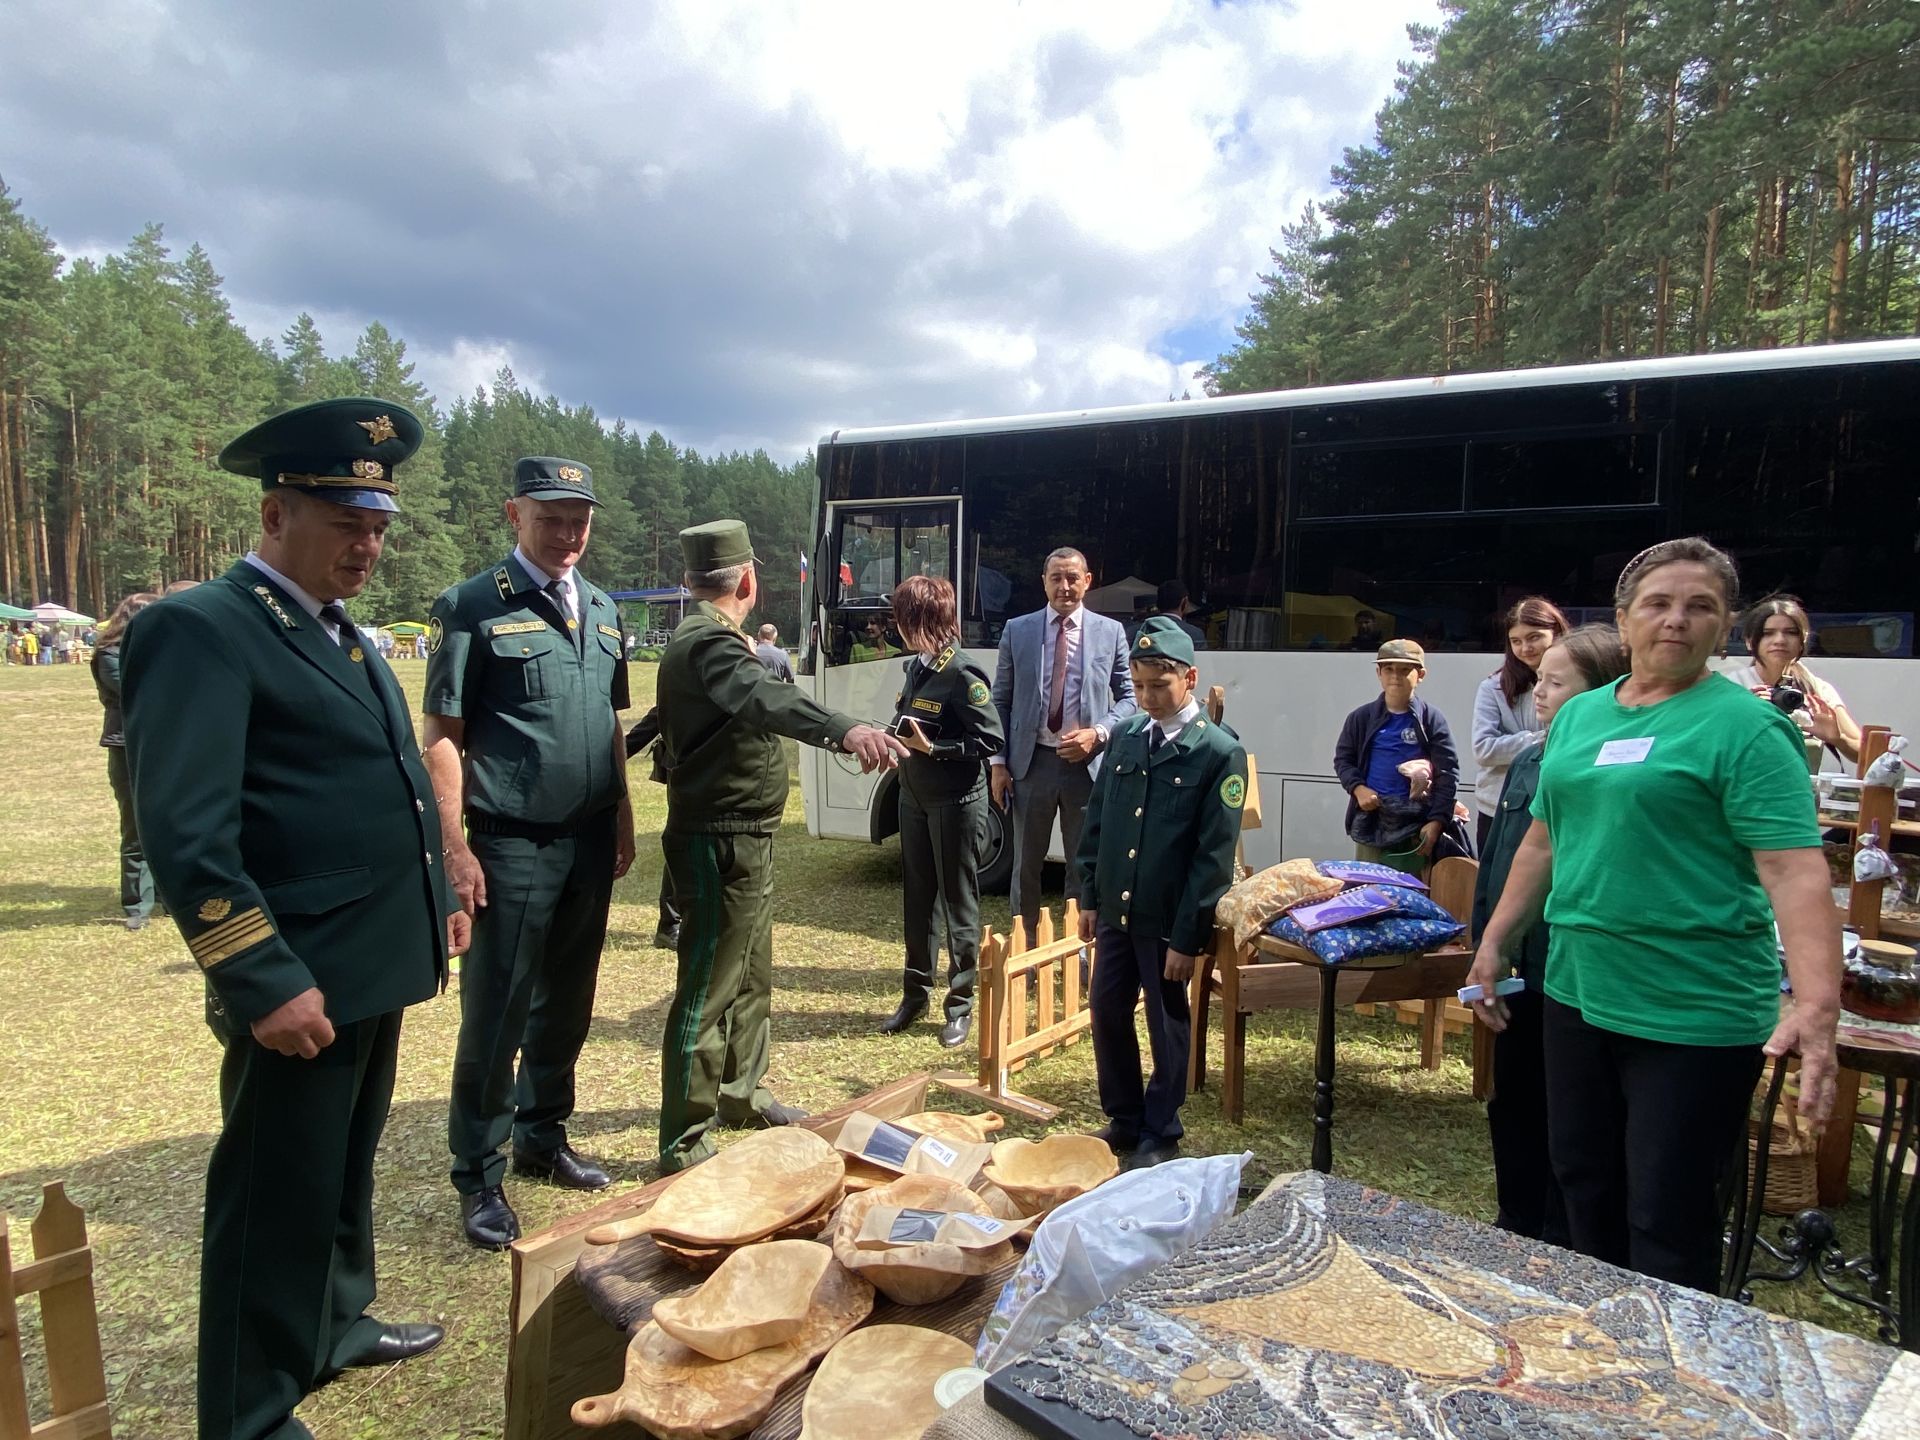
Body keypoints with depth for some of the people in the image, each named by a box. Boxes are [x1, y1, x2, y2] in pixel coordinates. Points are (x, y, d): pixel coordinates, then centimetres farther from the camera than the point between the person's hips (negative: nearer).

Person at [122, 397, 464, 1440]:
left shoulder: (344, 635, 13)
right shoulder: (201, 629, -16)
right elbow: (185, 834, -23)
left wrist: (438, 898, 18)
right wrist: (266, 981, -24)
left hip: (377, 966, 9)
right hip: (299, 984, -9)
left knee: (347, 1167, 25)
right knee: (277, 1196, 6)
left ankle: (336, 1323, 45)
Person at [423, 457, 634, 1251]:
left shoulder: (600, 608, 12)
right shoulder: (472, 606, -7)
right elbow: (442, 737, -9)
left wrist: (622, 819, 11)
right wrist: (456, 848, -14)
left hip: (590, 843, 6)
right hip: (511, 847, -6)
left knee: (567, 1004, 16)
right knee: (496, 1016, 3)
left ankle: (543, 1137, 33)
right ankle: (480, 1178, 17)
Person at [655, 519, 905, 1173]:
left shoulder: (703, 639, 13)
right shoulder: (708, 644, -21)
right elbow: (768, 698, -42)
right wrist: (845, 729, -58)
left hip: (742, 842, 11)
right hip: (721, 843, -11)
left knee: (752, 976, 23)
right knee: (706, 990, -3)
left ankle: (740, 1093, 39)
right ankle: (684, 1143, 7)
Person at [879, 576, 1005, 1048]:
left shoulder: (962, 674, -18)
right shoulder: (917, 667, 7)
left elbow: (991, 740, -19)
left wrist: (934, 749, -21)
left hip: (956, 803, -8)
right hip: (915, 798, 8)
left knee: (958, 902, 5)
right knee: (917, 899, 16)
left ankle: (961, 1004, 17)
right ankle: (915, 993, 29)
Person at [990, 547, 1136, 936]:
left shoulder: (1111, 632, 1)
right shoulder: (1017, 630, 3)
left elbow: (1128, 697, 5)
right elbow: (1000, 701, 5)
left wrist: (1098, 733, -13)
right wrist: (999, 762, -2)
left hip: (1087, 764, 0)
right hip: (1032, 762, 1)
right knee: (1025, 866, 12)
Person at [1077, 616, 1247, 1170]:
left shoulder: (1220, 752, -12)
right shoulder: (1125, 737, 4)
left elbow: (1214, 855, -13)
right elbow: (1095, 821, 11)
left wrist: (1187, 937, -14)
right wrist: (1089, 897, 8)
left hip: (1169, 921, -5)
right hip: (1116, 911, 5)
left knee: (1167, 1024, 9)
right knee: (1107, 1011, 12)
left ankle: (1160, 1135, 27)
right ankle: (1123, 1119, 32)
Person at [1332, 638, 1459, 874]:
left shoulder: (1432, 720, -2)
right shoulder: (1362, 718, 4)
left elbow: (1448, 773, -2)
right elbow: (1343, 759, 11)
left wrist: (1437, 820, -11)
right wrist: (1357, 788, -9)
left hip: (1415, 824, -2)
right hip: (1370, 820, 2)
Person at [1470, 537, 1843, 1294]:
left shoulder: (1744, 727, -10)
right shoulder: (1579, 716, 10)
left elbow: (1795, 870, -19)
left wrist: (1816, 1006, -30)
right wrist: (1494, 943, 16)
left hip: (1694, 1015, -6)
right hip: (1577, 994, 7)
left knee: (1668, 1222, 3)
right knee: (1585, 1187, 19)